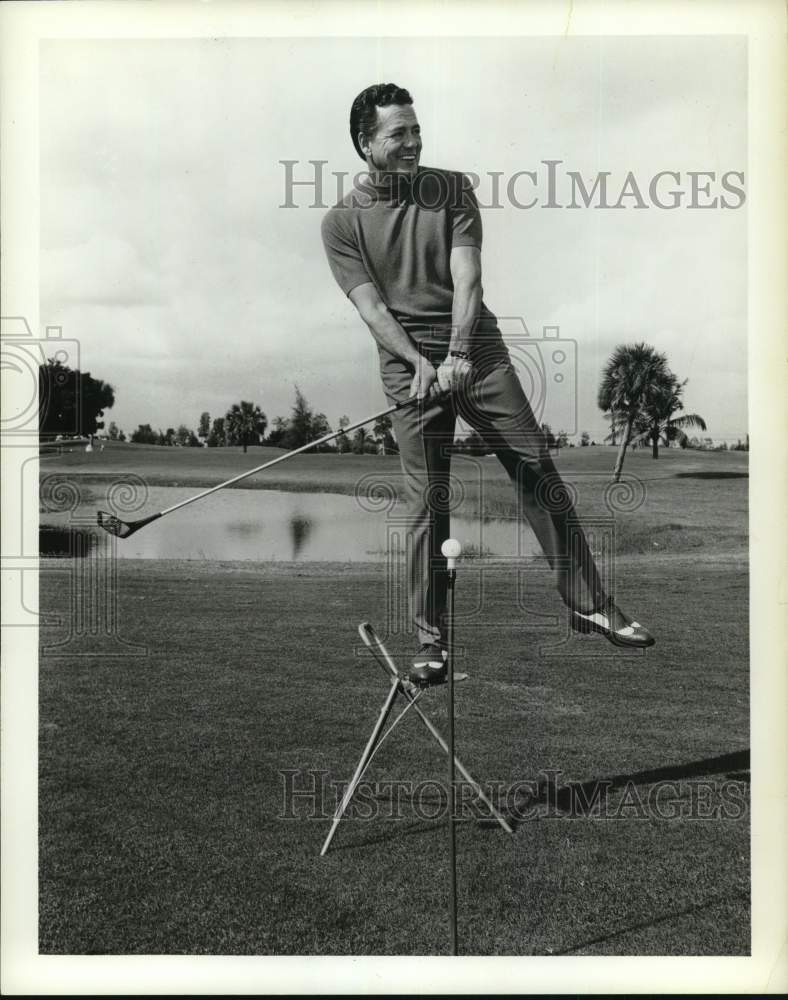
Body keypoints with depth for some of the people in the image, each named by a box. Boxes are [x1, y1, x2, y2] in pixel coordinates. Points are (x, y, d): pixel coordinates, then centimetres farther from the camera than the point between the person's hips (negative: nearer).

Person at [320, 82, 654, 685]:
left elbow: (467, 276, -7)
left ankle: (588, 603, 12)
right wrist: (419, 362, -24)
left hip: (479, 352, 2)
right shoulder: (342, 223, 2)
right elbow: (372, 307, -8)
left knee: (539, 472, 1)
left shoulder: (452, 189, 5)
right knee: (428, 502, -3)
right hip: (408, 367, -2)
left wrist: (457, 353, -21)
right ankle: (431, 638, 8)